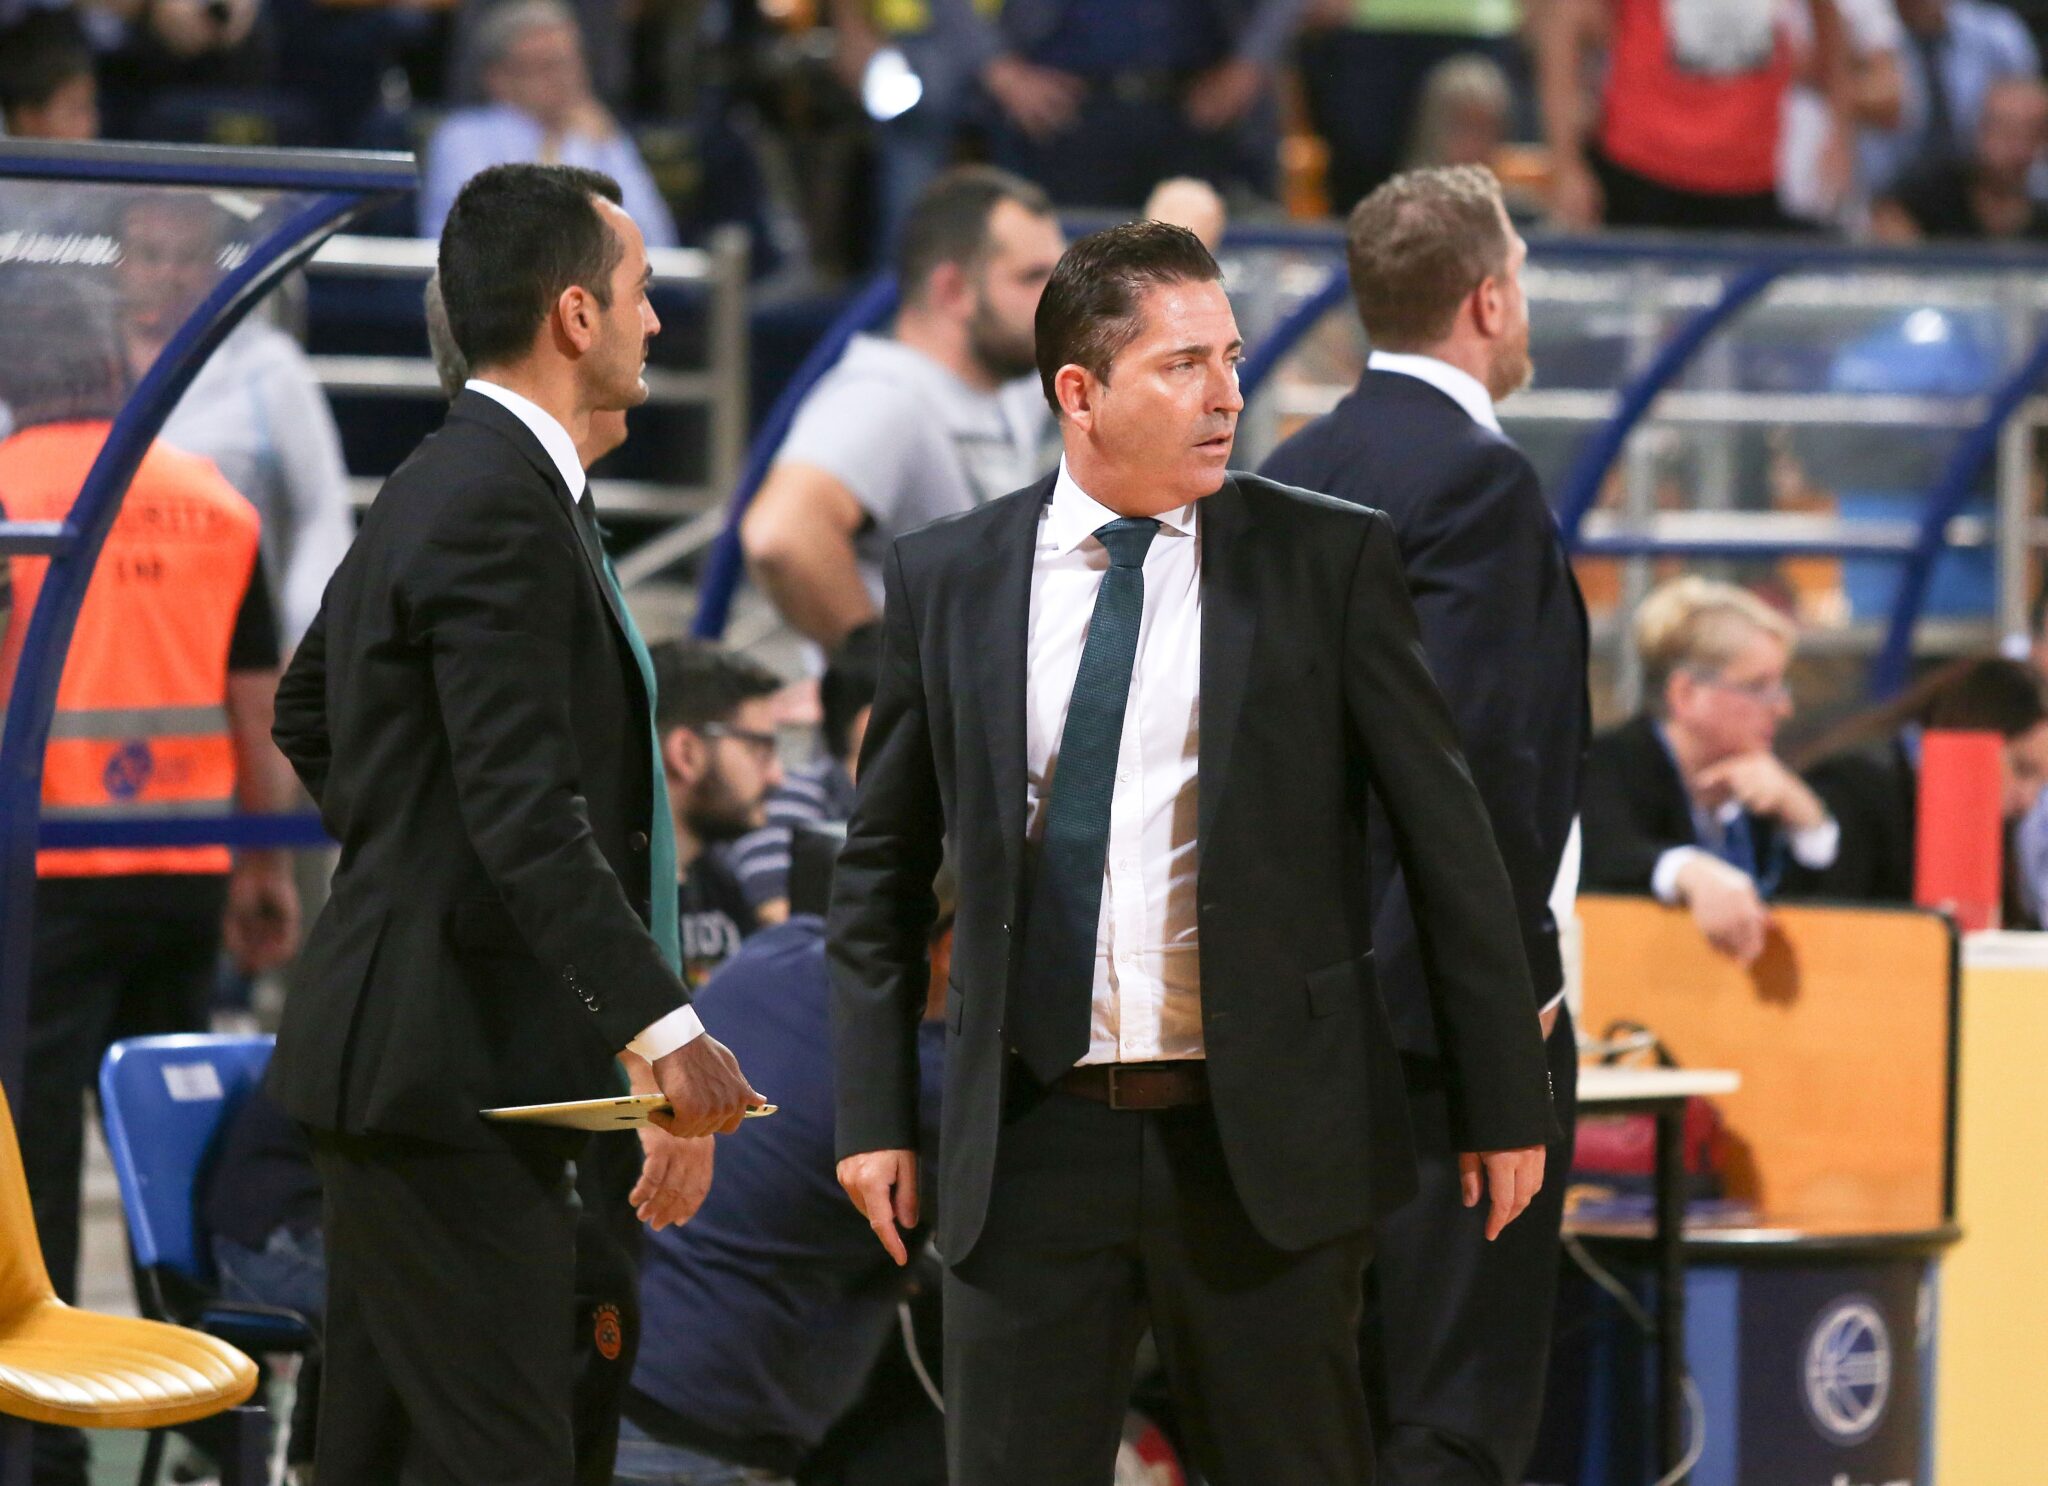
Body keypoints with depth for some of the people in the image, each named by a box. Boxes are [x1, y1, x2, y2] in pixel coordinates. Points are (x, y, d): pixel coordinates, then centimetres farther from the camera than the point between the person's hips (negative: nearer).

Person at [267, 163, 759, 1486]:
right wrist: (662, 1025, -28)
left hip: (399, 1052, 11)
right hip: (453, 1065, -11)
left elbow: (307, 715, 28)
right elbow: (528, 813, -25)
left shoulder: (442, 487, 15)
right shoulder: (500, 509, -18)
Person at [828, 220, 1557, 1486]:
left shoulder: (1328, 560, -1)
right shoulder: (948, 578, 5)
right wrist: (876, 1111, 8)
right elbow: (882, 864, 13)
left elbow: (1449, 841, 2)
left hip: (1262, 1141, -1)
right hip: (1031, 1142, 2)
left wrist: (1506, 1102, 1)